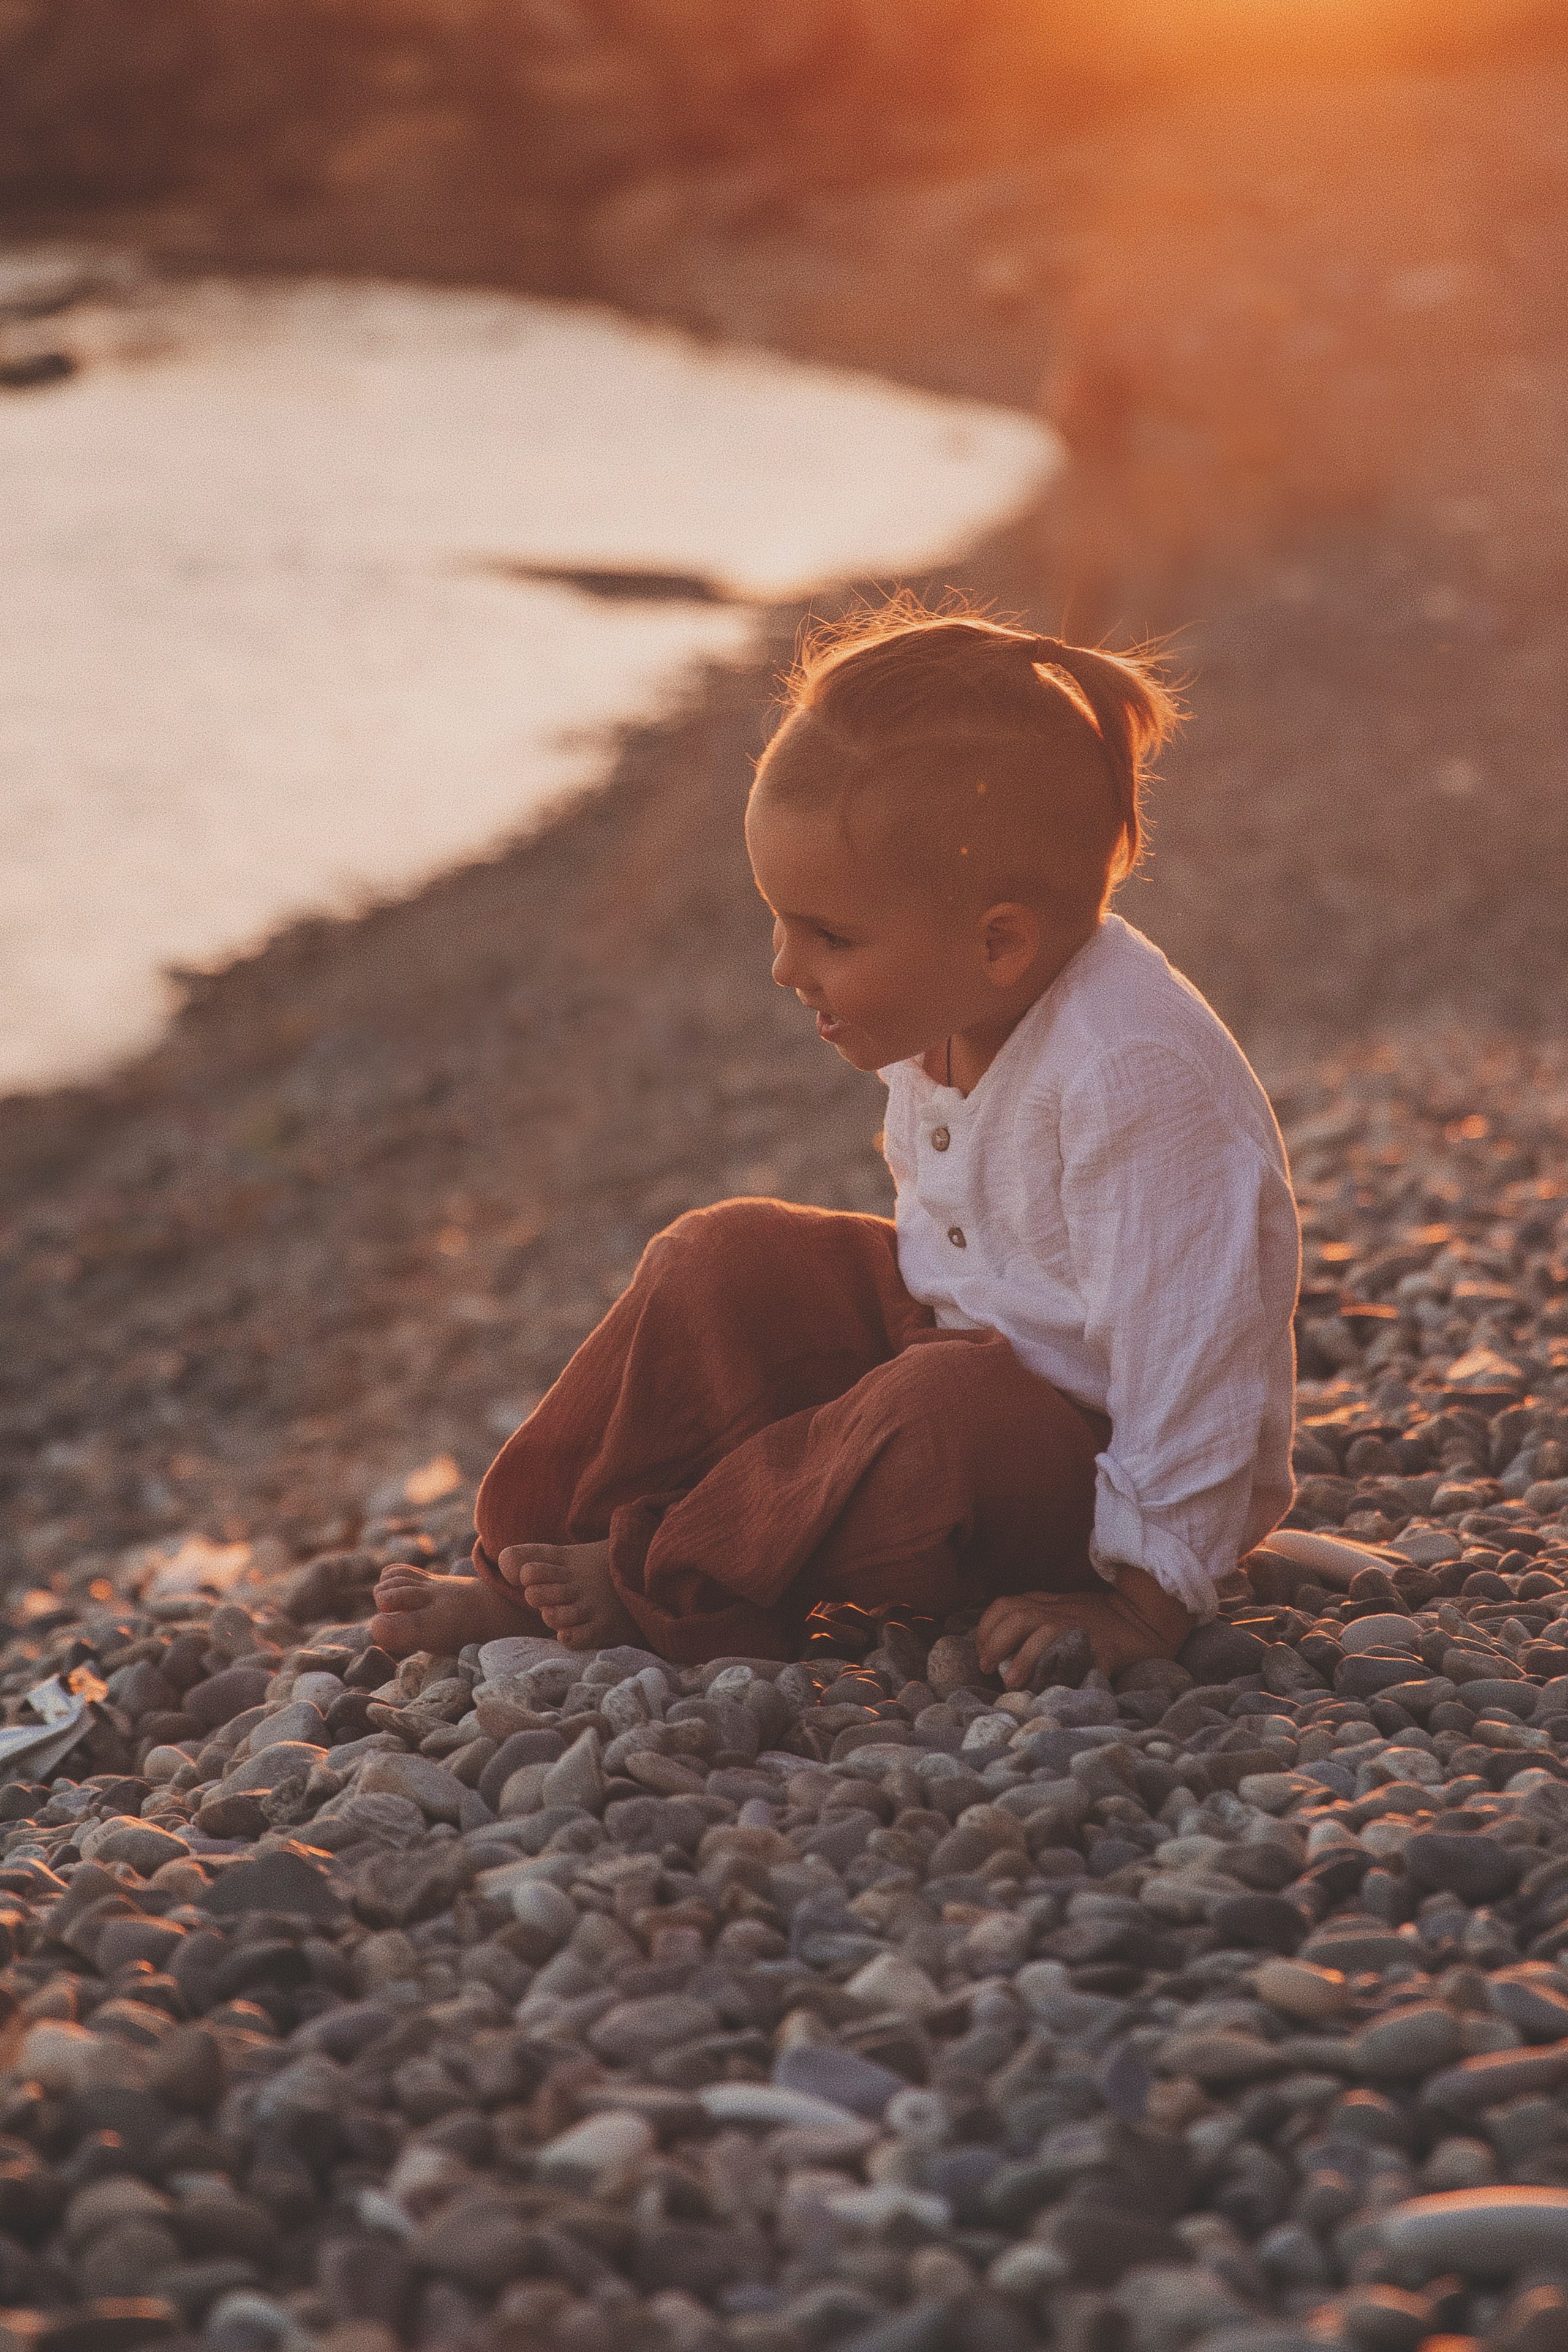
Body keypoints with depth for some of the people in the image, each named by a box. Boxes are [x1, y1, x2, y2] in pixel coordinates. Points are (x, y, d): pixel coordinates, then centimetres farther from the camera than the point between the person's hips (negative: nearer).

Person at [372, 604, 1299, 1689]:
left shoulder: (1131, 1074, -32)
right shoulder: (943, 1013, -5)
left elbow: (1187, 1342, -30)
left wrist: (1143, 1601, -26)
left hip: (1098, 1462, -8)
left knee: (945, 1417, -36)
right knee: (732, 1258, -3)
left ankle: (653, 1581, -14)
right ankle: (529, 1569, 1)